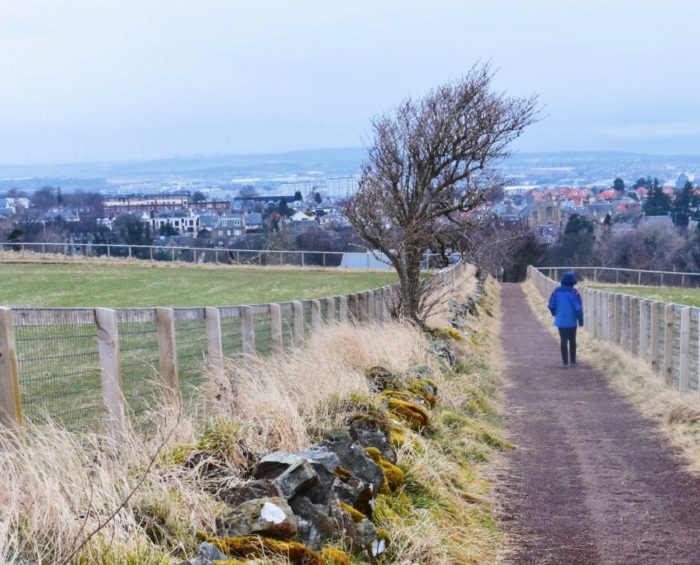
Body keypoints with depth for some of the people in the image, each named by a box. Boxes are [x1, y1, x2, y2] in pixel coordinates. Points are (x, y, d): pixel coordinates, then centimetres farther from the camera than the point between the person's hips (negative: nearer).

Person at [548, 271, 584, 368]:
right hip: (572, 321, -1)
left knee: (563, 341, 6)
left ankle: (565, 362, 4)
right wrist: (580, 320, -2)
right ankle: (573, 361, 18)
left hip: (561, 321, 1)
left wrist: (555, 314, 18)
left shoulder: (556, 291, -3)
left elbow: (551, 305, 1)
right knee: (572, 341, 13)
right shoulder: (574, 292, -12)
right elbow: (578, 308, -12)